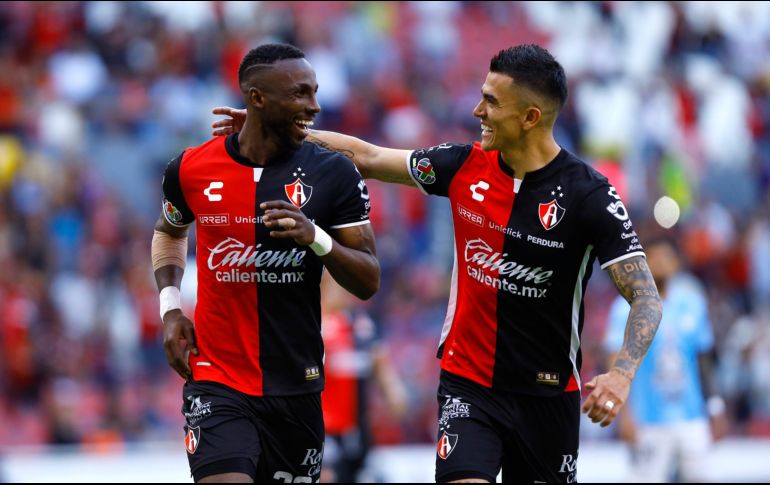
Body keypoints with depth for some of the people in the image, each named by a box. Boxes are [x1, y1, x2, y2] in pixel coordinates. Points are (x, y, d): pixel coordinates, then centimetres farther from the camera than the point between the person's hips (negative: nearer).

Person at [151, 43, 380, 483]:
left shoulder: (333, 174, -3)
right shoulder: (192, 170, -1)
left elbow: (368, 282, -2)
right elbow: (169, 232, 22)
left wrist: (316, 238, -20)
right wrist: (170, 307, 6)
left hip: (297, 387, 2)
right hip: (218, 385, -2)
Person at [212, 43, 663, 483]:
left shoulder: (589, 194, -14)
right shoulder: (465, 166, -2)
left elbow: (646, 297, -15)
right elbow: (367, 157, 11)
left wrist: (621, 374, -32)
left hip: (549, 395, -2)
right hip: (468, 384, 2)